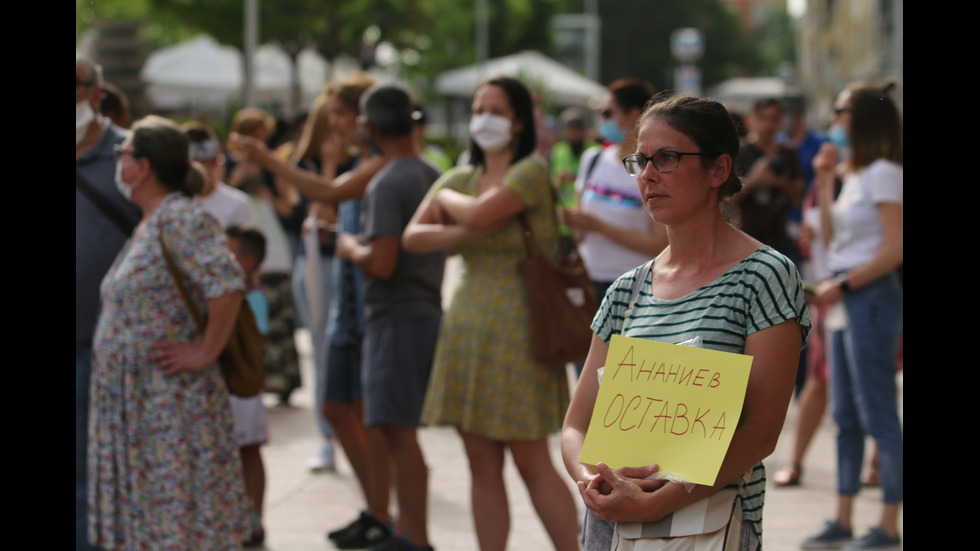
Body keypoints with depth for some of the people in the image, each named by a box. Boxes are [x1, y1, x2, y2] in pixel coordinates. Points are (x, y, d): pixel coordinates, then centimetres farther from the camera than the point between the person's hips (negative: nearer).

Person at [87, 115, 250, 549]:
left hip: (171, 402, -10)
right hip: (134, 401, 10)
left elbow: (227, 284, -27)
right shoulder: (148, 223, 15)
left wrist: (205, 353, -21)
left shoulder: (181, 217, -16)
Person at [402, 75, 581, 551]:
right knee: (482, 467, 8)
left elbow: (481, 215, -21)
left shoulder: (533, 171, -7)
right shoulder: (460, 178, 12)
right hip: (466, 327, 6)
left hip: (517, 331, -6)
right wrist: (461, 232, -15)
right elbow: (412, 237, 2)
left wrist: (446, 199, 0)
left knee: (532, 462, -5)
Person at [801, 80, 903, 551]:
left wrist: (842, 286, -16)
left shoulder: (883, 173, -11)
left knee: (878, 415, -6)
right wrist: (824, 182, 10)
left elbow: (894, 248, -18)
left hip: (872, 299, -10)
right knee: (846, 417, 11)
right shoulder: (854, 173, 16)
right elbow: (831, 237, 16)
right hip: (846, 302, 10)